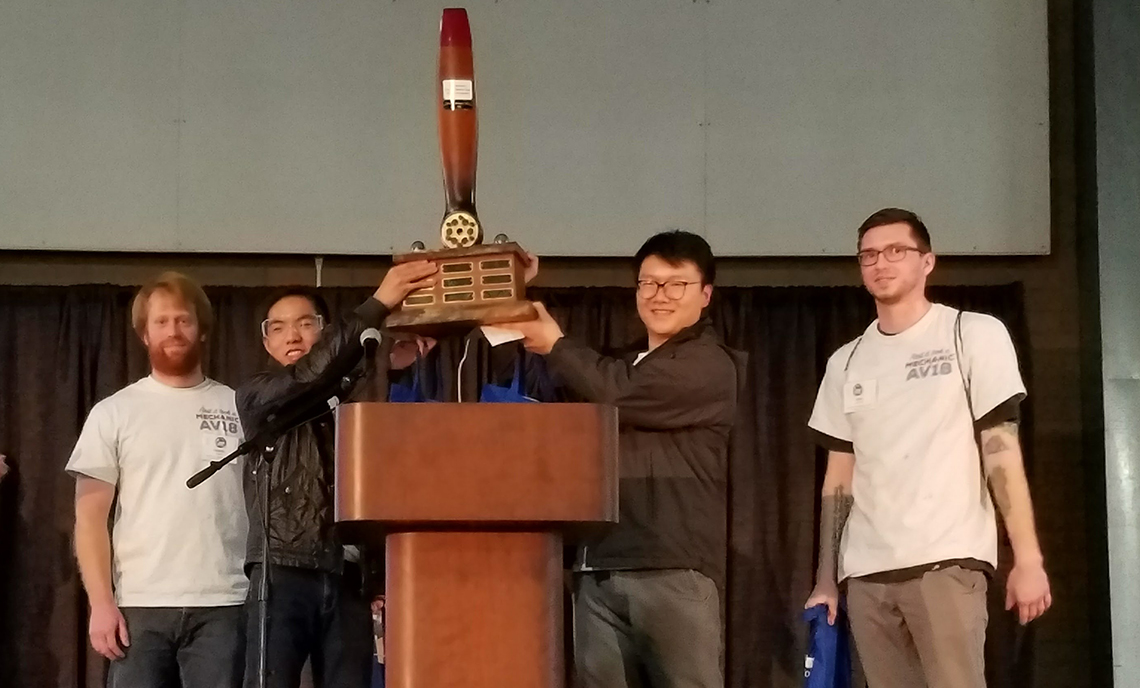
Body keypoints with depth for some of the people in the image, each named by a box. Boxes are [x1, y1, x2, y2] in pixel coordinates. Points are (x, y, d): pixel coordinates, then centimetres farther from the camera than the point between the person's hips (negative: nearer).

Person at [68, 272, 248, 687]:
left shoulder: (239, 409, 10)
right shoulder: (114, 413, 8)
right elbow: (90, 517, 4)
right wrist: (100, 602, -6)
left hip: (223, 605, 1)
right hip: (139, 606, 0)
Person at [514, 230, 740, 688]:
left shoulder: (709, 365, -1)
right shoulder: (624, 366, 27)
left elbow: (619, 396, -13)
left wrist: (555, 345, 2)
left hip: (672, 568, -7)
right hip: (599, 569, 7)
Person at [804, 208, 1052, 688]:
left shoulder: (974, 335, 4)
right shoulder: (846, 363, 15)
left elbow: (1002, 451, -1)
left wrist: (1028, 558, -8)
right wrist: (825, 580, 11)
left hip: (947, 559, -4)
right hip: (865, 572, 4)